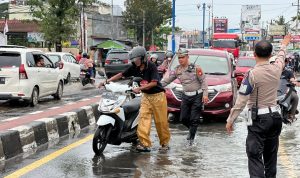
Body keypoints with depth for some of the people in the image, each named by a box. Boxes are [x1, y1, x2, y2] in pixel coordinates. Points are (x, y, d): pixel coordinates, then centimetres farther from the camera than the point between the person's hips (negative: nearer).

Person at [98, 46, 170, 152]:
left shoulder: (151, 67, -17)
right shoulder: (134, 68, 1)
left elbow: (154, 83, -23)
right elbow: (121, 75, 5)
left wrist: (139, 88, -29)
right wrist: (107, 81, -2)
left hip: (157, 96, -5)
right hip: (146, 96, 5)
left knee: (161, 121, 1)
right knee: (143, 118, -9)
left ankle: (165, 143, 16)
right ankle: (145, 144, -11)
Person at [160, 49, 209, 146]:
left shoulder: (195, 68, -10)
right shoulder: (177, 70, 4)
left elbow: (203, 81, -7)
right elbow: (166, 80, 7)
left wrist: (205, 94, -13)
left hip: (197, 96, -5)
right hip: (186, 96, 5)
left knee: (194, 119, -4)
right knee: (183, 118, 7)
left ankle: (191, 138, 6)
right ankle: (192, 130, 35)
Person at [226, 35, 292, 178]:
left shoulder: (253, 74, -15)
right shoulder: (276, 69, 1)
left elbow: (241, 101, -15)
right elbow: (281, 57, 26)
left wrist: (230, 120, -8)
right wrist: (284, 45, 47)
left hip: (258, 119, -6)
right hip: (275, 116, 6)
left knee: (255, 155, -7)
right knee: (271, 155, 17)